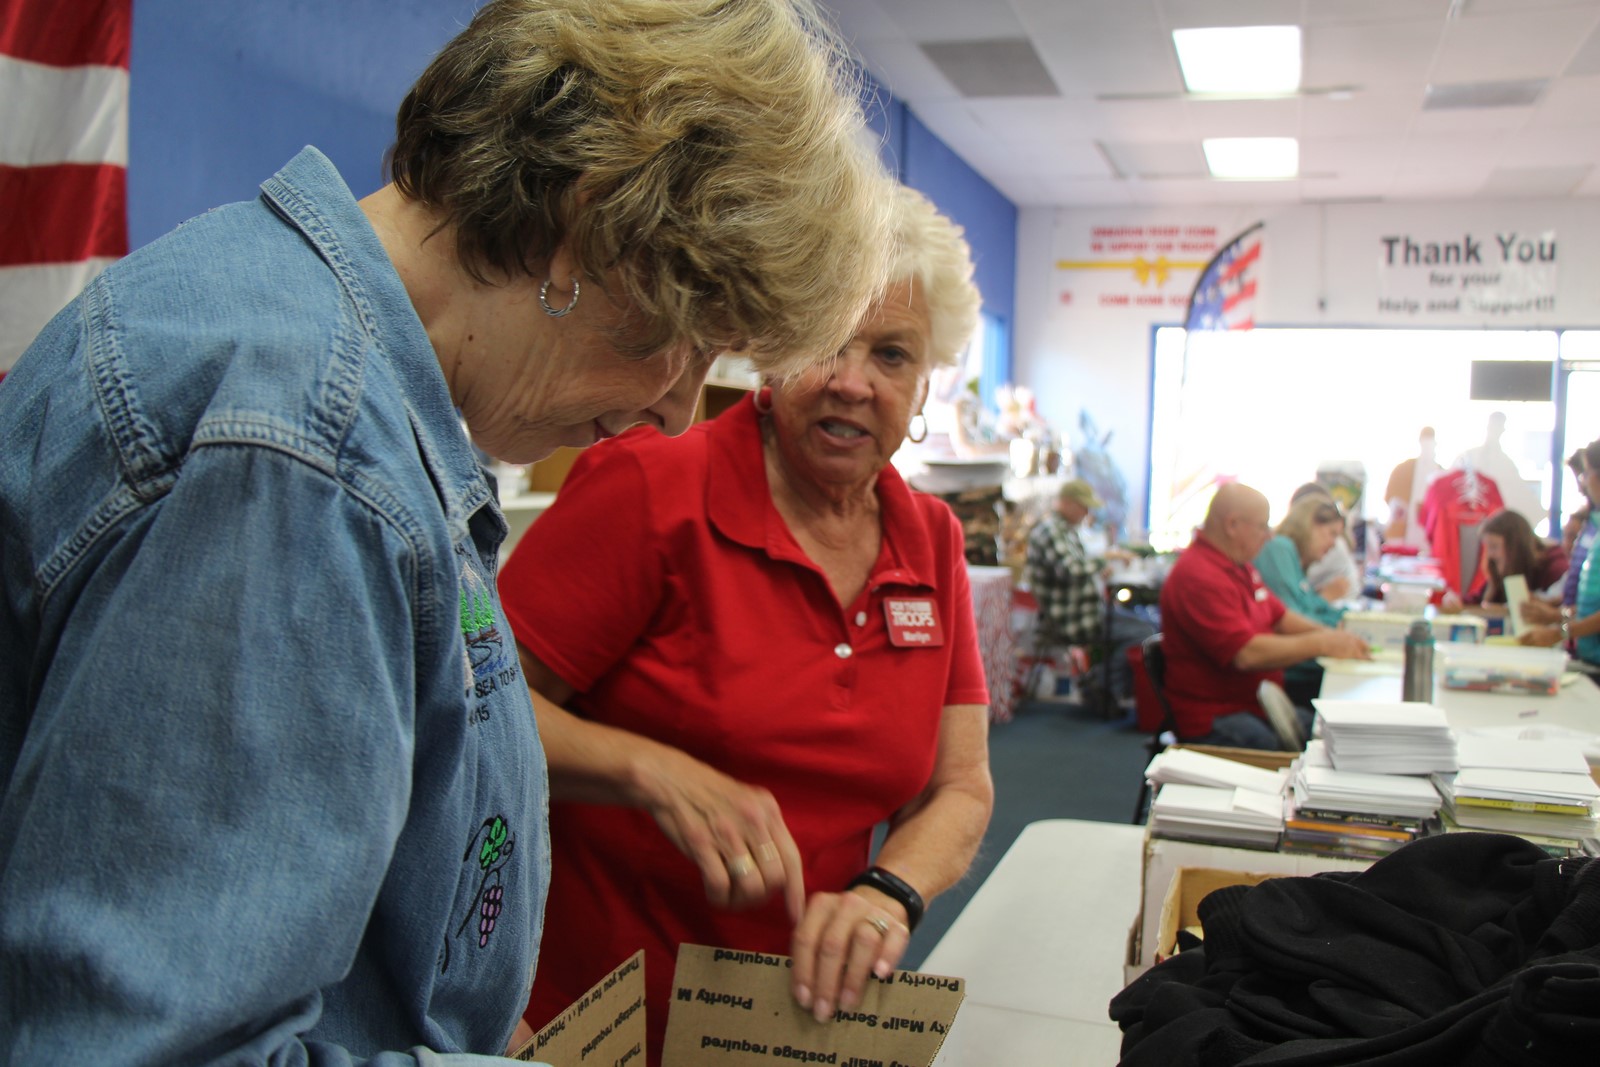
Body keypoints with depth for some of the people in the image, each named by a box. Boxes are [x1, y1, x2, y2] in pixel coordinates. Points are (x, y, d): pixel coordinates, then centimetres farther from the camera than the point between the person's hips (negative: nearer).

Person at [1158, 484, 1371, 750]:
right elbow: (1247, 654, -25)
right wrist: (1321, 644, -16)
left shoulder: (1238, 565, 15)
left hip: (1258, 705, 10)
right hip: (1213, 720, -10)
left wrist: (1334, 636, 5)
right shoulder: (1199, 577, -19)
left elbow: (1280, 617, 23)